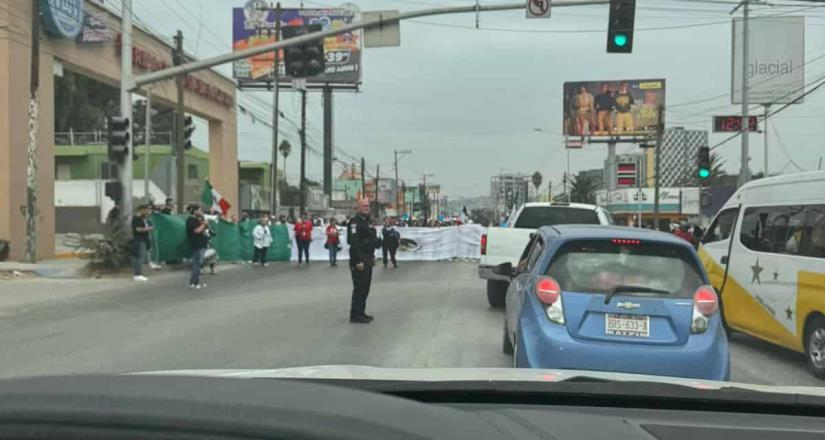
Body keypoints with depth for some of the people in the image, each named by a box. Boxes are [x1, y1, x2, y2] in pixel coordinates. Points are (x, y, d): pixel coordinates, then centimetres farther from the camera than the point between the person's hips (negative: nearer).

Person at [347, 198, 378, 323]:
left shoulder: (367, 222, 17)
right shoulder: (355, 222, -14)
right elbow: (354, 243, -22)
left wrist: (372, 257, 19)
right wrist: (358, 261, -26)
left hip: (368, 260, 10)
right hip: (359, 260, -10)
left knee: (365, 287, 13)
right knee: (359, 287, -7)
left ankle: (361, 312, 21)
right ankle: (355, 315, -2)